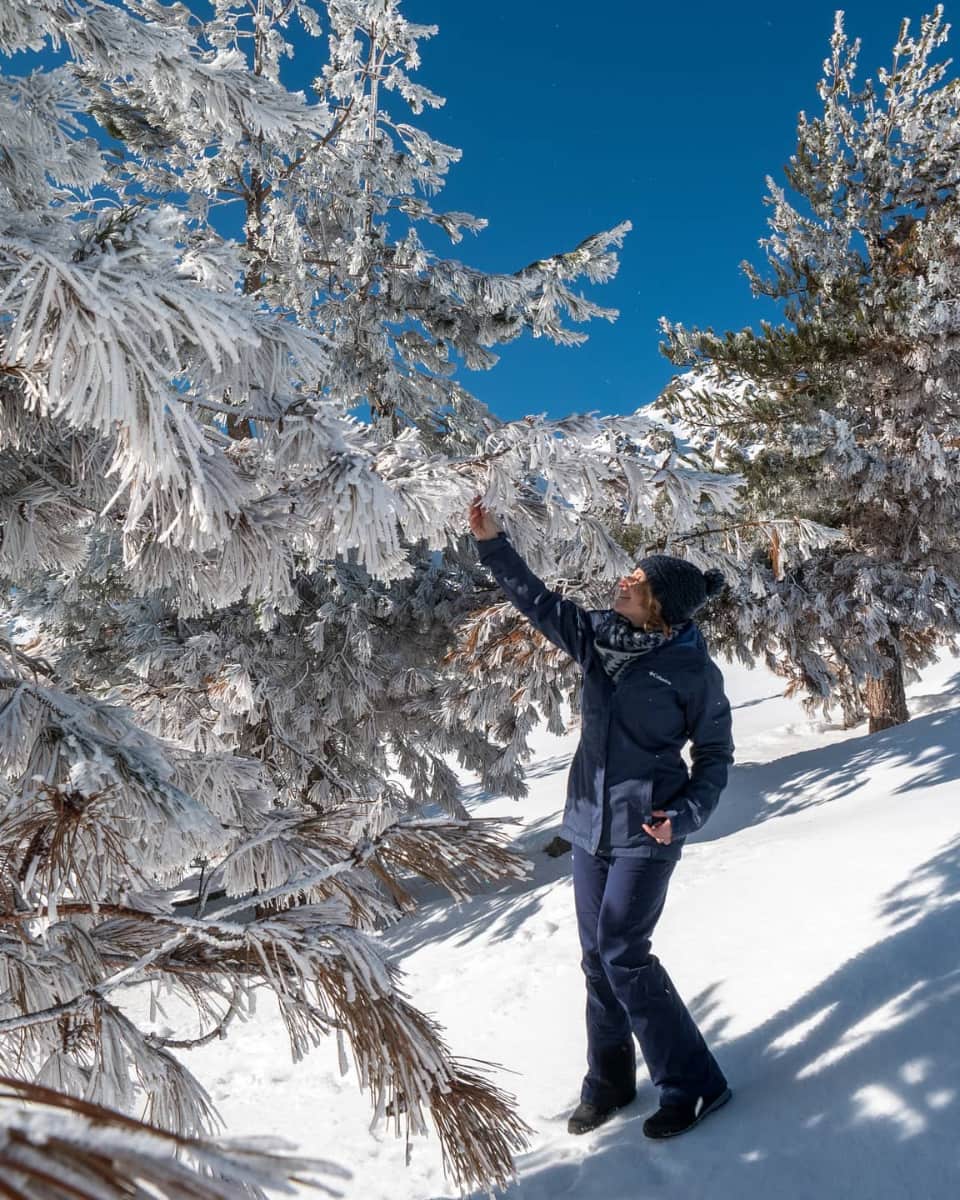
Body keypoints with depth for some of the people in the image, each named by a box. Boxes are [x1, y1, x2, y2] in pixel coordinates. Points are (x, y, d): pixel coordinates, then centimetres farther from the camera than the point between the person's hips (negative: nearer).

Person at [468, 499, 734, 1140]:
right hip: (591, 822, 6)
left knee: (622, 953, -6)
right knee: (598, 954, 14)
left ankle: (693, 1083, 13)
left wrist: (686, 814, -17)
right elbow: (537, 600, 3)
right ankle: (609, 1080, 32)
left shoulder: (694, 671, -13)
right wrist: (493, 543, -6)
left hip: (646, 829, -6)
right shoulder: (598, 635, -2)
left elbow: (716, 754, -4)